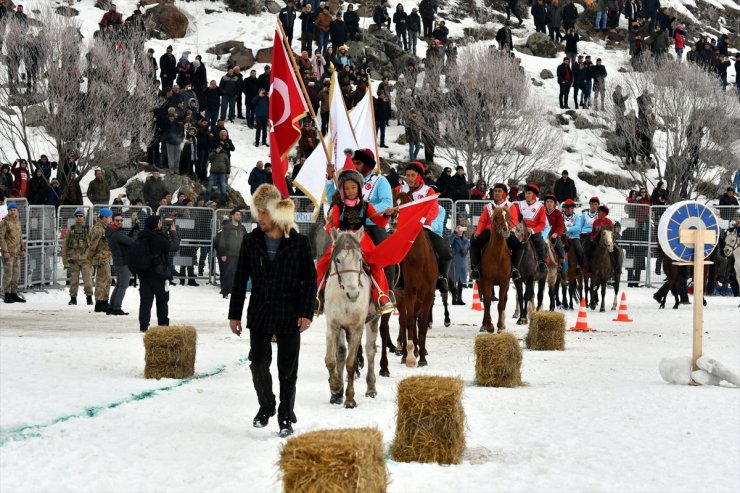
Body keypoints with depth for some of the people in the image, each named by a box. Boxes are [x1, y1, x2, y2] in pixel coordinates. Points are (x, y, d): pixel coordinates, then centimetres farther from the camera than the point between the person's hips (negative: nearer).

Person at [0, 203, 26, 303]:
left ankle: (14, 294, 18)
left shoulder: (18, 221, 16)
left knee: (16, 274, 10)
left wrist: (22, 249, 15)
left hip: (17, 252, 7)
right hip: (8, 252, -7)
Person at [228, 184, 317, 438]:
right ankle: (266, 407, 26)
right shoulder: (251, 241, 2)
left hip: (289, 315, -2)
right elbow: (240, 280, 5)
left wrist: (306, 313, -10)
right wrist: (234, 314, 4)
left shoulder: (298, 242, -5)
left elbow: (310, 279, -2)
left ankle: (286, 417, 17)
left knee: (287, 370, 4)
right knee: (259, 365, 2)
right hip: (259, 314, 2)